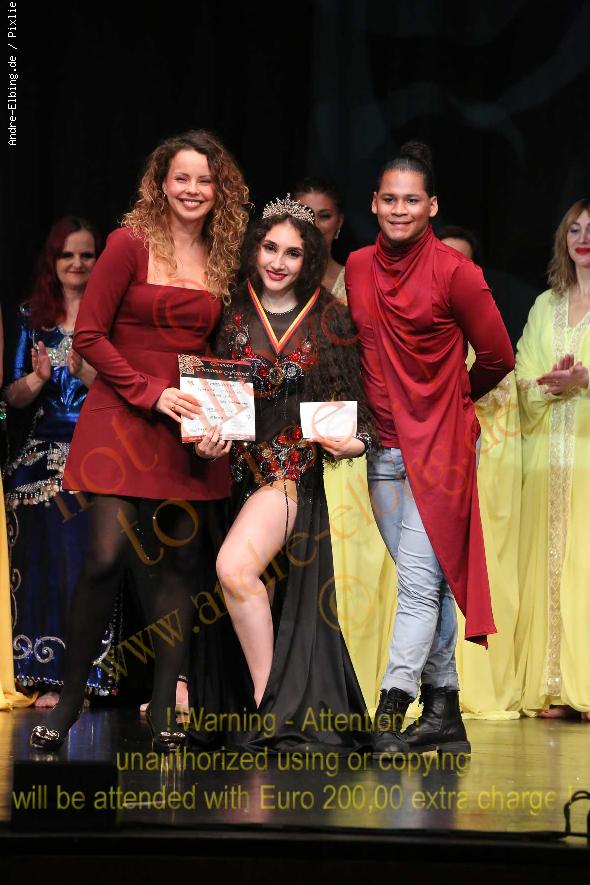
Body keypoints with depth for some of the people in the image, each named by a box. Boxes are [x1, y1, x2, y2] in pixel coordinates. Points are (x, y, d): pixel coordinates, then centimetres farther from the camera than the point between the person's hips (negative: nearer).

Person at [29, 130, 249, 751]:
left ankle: (163, 710, 7)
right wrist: (150, 394, -13)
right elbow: (89, 335, -6)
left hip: (191, 425, 4)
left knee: (183, 561, 1)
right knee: (107, 555, -13)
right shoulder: (131, 244, -4)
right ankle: (69, 700, 0)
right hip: (123, 416, -4)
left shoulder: (223, 259, 10)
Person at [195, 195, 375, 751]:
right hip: (243, 467, 3)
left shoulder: (329, 319, 5)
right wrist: (206, 439, -9)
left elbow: (355, 398, 9)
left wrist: (356, 441, -9)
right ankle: (272, 712, 8)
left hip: (302, 468, -3)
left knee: (235, 565, -25)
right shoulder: (232, 316, 7)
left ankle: (270, 711, -18)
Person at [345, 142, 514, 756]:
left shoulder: (454, 272, -8)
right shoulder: (357, 268, 8)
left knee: (419, 581, -11)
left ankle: (391, 712, -14)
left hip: (440, 444, -5)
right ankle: (445, 716, 14)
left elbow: (496, 357, 1)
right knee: (425, 582, 9)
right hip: (384, 446, 5)